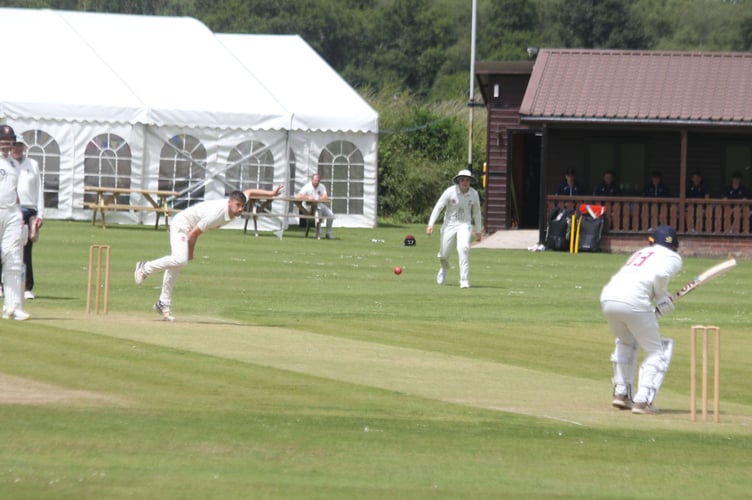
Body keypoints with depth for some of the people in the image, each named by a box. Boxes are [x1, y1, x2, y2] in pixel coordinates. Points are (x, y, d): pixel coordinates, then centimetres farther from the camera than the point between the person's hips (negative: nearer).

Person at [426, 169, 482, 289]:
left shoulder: (474, 194, -4)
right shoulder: (450, 191, -12)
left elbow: (476, 212, 10)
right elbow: (438, 207, -11)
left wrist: (478, 231, 13)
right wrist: (431, 224, -21)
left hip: (464, 225, 0)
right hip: (449, 224, 0)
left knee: (463, 247, -26)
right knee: (444, 253, 7)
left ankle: (464, 280, -22)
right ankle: (443, 268, 47)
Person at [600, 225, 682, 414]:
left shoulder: (641, 252, 32)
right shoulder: (672, 257, 14)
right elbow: (660, 275, -9)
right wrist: (662, 298, 6)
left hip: (608, 298, 6)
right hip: (634, 303, -6)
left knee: (625, 343, 31)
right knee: (656, 351, 8)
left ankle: (621, 393, 26)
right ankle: (642, 401, -3)